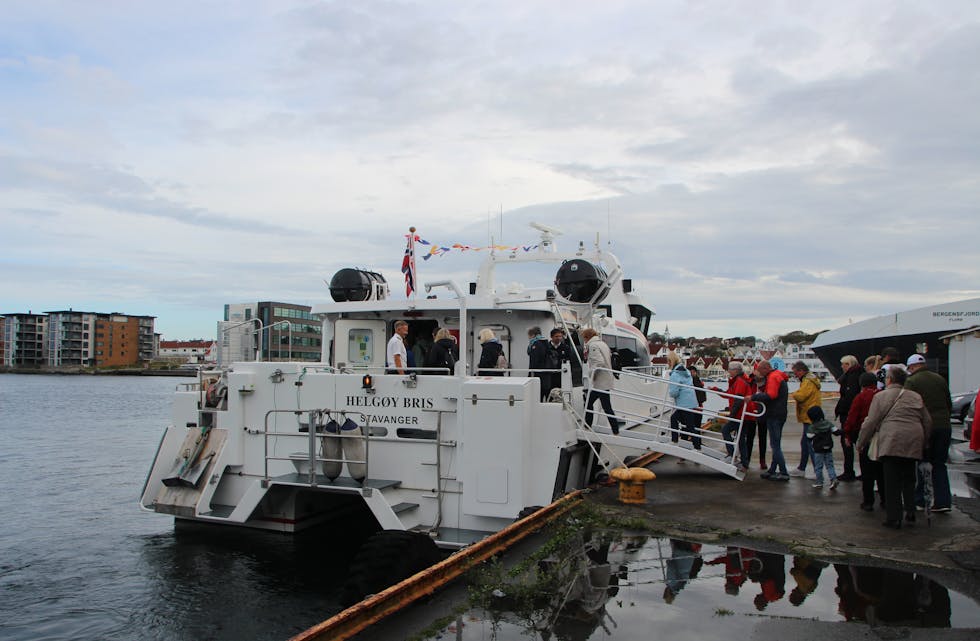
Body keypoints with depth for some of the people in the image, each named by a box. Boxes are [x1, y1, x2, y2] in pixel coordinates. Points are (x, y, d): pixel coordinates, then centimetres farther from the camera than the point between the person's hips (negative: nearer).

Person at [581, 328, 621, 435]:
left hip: (601, 383, -10)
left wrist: (592, 375, -13)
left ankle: (616, 432, 0)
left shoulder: (593, 345, -13)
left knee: (606, 407, -5)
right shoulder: (602, 343, 16)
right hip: (606, 380, 10)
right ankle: (587, 427, 20)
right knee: (588, 403, 15)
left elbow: (599, 363, -24)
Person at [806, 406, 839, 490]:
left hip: (818, 450, -4)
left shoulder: (812, 427, -14)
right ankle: (833, 478, -6)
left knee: (818, 467, 5)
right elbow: (836, 431, -1)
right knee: (829, 465, 10)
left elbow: (810, 438, -12)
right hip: (828, 449, 4)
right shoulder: (828, 423, 0)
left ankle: (819, 482, 9)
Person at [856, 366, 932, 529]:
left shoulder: (881, 396, 3)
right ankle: (910, 511, 10)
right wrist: (924, 442, 28)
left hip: (891, 442, -4)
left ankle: (894, 518, -1)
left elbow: (871, 423, 0)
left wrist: (861, 443, 9)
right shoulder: (916, 397, 18)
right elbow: (928, 422, 18)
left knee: (892, 481, -1)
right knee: (909, 479, 18)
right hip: (913, 443, 5)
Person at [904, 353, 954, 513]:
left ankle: (919, 501, 9)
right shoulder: (940, 379, 9)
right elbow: (949, 405, 14)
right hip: (944, 426, 5)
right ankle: (943, 501, 7)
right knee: (939, 464, 12)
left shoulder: (911, 381, -8)